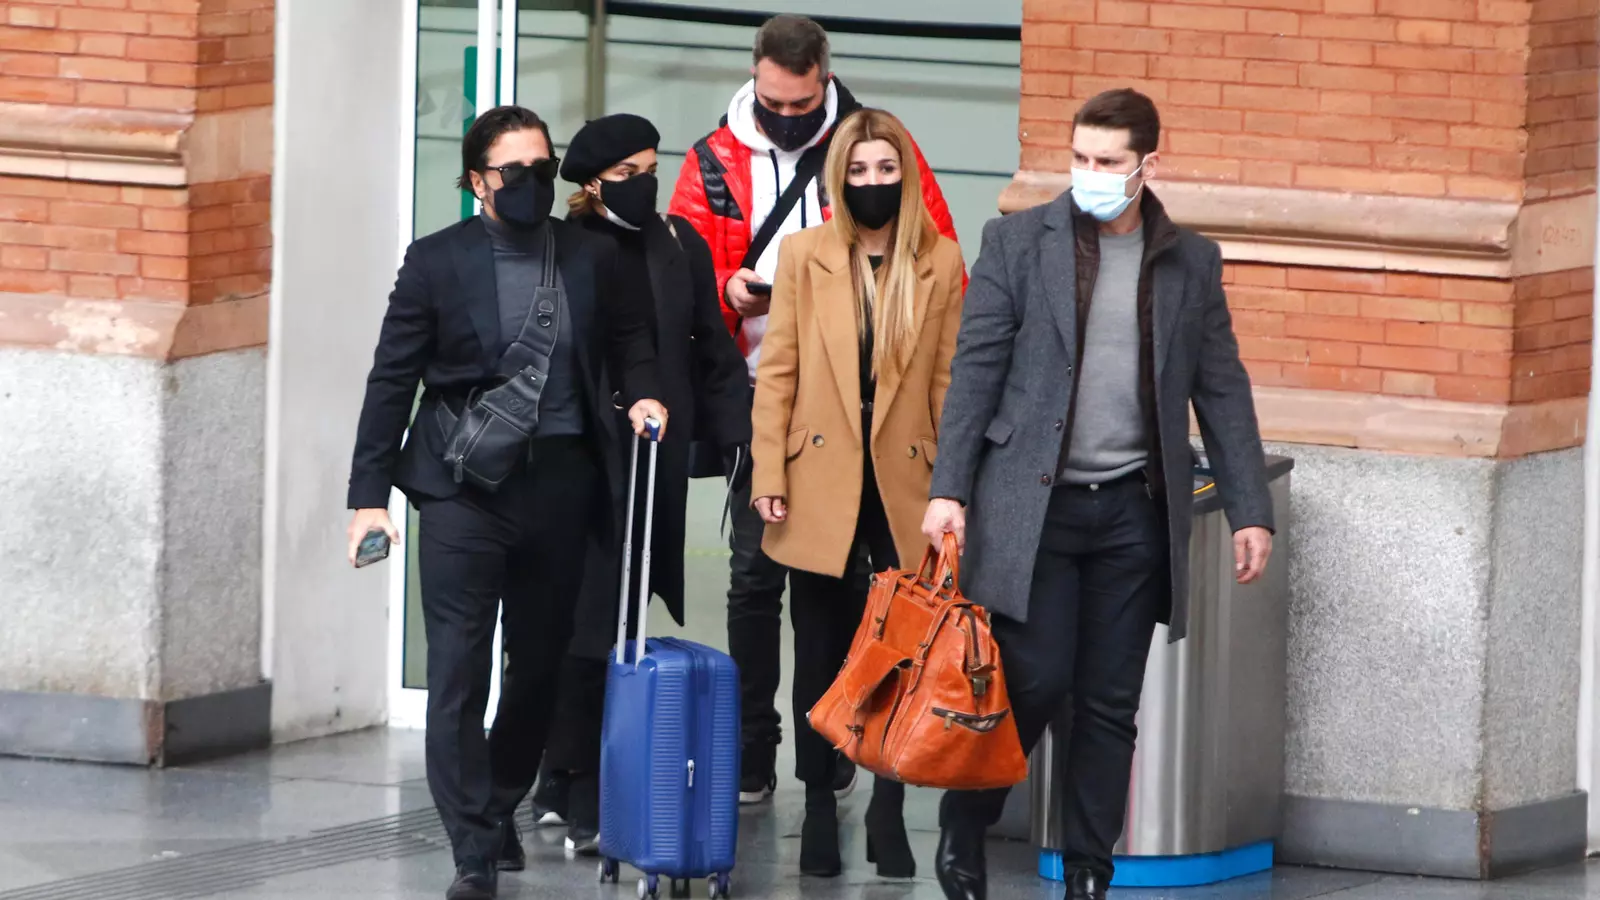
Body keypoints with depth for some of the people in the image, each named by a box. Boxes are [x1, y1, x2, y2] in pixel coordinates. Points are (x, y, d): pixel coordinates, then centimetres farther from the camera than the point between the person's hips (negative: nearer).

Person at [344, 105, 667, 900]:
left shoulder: (592, 258, 5)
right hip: (464, 487, -3)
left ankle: (500, 810, 32)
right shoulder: (437, 262, -1)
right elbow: (392, 380, 1)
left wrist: (639, 394, -1)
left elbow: (629, 337, 21)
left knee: (540, 663, 11)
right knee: (458, 672, -8)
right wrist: (369, 494, -4)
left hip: (559, 484, 3)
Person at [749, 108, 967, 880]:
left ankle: (888, 811, 8)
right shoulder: (804, 255, 2)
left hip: (904, 483, 0)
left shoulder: (940, 264, 2)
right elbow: (776, 372, 2)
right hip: (821, 484, 0)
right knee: (821, 655, 8)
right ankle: (819, 808, 17)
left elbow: (948, 381, 3)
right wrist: (769, 475, -3)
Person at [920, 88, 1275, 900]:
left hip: (1133, 512, 3)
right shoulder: (1018, 242, 2)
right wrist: (948, 489, -8)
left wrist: (1250, 512, 6)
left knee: (1110, 704, 4)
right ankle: (962, 831, 13)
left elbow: (1222, 391, 11)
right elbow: (976, 369, 0)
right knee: (1034, 682, -9)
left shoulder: (1191, 263, 8)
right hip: (1032, 503, -2)